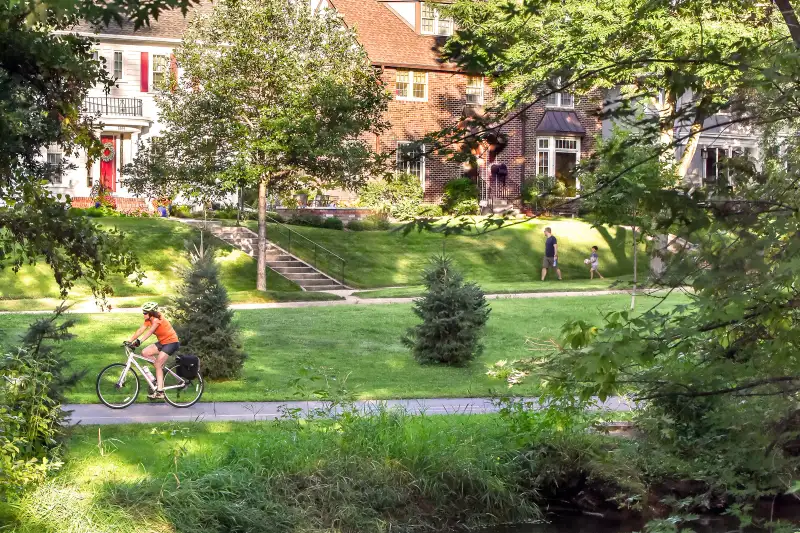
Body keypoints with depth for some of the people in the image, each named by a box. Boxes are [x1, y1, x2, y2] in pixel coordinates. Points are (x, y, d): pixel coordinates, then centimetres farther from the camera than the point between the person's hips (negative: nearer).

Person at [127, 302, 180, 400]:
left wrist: (139, 341, -46)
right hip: (162, 342, 9)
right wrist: (130, 341, -13)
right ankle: (161, 368, 11)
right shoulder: (149, 320, 2)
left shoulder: (157, 319, -23)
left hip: (171, 343, -9)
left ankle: (160, 392, -13)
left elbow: (150, 332, -36)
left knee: (157, 365, -14)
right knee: (144, 353, -3)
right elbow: (140, 330, -3)